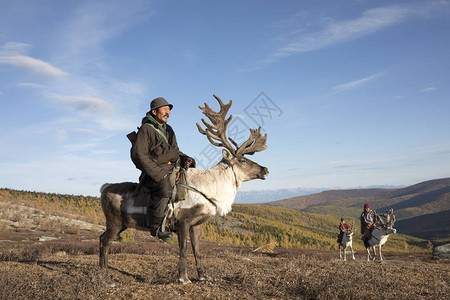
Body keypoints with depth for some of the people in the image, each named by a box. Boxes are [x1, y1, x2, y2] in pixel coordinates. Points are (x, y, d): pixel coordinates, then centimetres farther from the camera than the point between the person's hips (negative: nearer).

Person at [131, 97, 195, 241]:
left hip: (172, 170, 9)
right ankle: (155, 227, -26)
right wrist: (158, 173, -21)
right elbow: (138, 154, -15)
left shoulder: (168, 130, 20)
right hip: (154, 172, -8)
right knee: (165, 187, -37)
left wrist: (184, 159, 3)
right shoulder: (146, 129, -6)